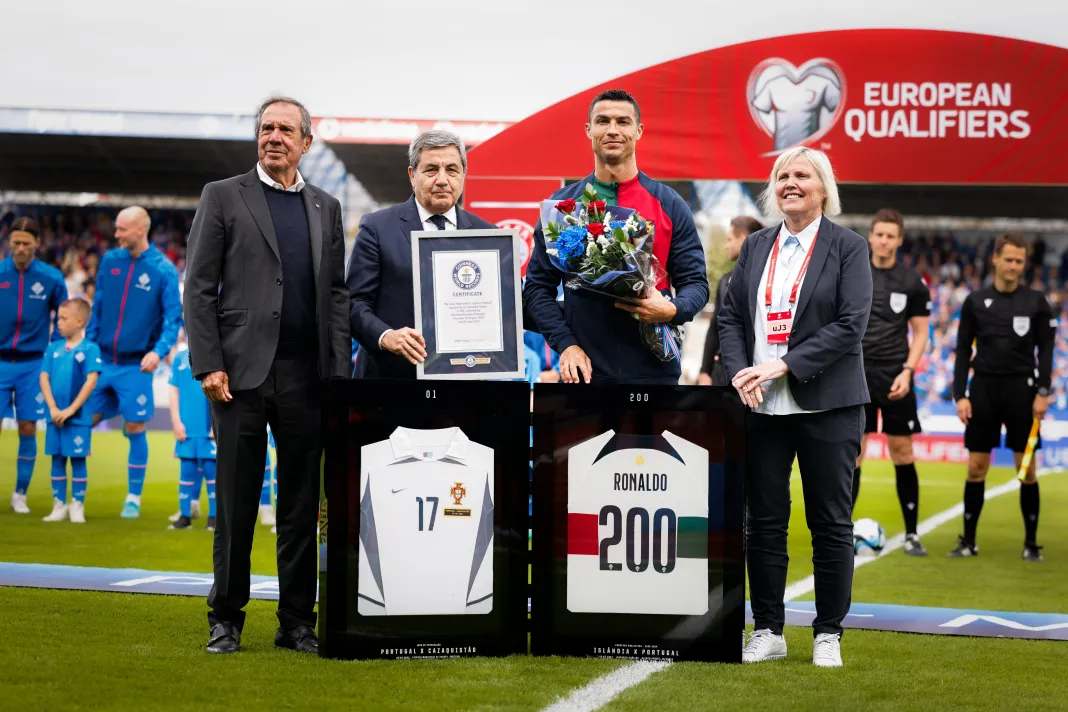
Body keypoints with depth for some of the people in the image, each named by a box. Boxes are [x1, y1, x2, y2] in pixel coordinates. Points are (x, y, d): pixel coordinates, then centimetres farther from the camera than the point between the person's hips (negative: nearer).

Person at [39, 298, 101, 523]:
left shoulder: (90, 349, -7)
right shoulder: (54, 348, 6)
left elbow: (91, 381, -12)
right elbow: (44, 378, 3)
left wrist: (70, 410, -14)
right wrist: (53, 408, -9)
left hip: (79, 416, -4)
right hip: (55, 416, 4)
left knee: (78, 460, 1)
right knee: (57, 460, 8)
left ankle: (77, 507, 8)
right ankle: (58, 506, 15)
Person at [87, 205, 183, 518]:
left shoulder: (163, 269, -7)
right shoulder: (110, 261, 5)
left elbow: (173, 317, -9)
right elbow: (97, 308, 13)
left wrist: (159, 350, -23)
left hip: (136, 366, -4)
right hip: (102, 361, 4)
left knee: (135, 430, 0)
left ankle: (133, 498, 11)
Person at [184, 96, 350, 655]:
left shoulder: (326, 208, 15)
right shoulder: (223, 196, 5)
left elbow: (337, 294, 14)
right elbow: (198, 287, 0)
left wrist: (340, 372, 5)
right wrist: (208, 365, -9)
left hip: (307, 377, 3)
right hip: (242, 372, -3)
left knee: (302, 504, 6)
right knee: (236, 503, 1)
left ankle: (297, 621, 12)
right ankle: (226, 619, 10)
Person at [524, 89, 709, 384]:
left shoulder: (669, 204, 6)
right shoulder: (562, 204, 7)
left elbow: (695, 282, 6)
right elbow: (538, 286, 6)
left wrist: (672, 310, -17)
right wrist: (565, 344, -9)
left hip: (653, 370, 0)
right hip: (584, 371, 0)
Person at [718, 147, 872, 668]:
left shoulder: (847, 248, -1)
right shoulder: (755, 247, 12)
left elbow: (850, 325, -10)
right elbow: (730, 317, 10)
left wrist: (783, 366, -17)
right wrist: (739, 373, -8)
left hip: (826, 405, -4)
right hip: (762, 407, 4)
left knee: (830, 522, 2)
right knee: (764, 521, 6)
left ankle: (828, 634, 11)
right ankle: (767, 632, 14)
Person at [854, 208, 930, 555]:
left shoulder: (912, 283, 2)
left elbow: (920, 333, 5)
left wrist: (907, 371, -8)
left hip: (894, 376, 0)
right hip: (856, 374, 0)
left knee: (902, 452, 1)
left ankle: (911, 533, 9)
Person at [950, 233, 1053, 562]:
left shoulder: (1036, 302, 2)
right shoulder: (975, 301, 4)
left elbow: (1045, 349, 3)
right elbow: (963, 352, 7)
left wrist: (1043, 392, -7)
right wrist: (960, 395, -1)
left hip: (1021, 389, -1)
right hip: (983, 388, 1)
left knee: (1027, 469, 1)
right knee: (976, 467, 2)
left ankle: (1031, 543, 9)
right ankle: (968, 540, 11)